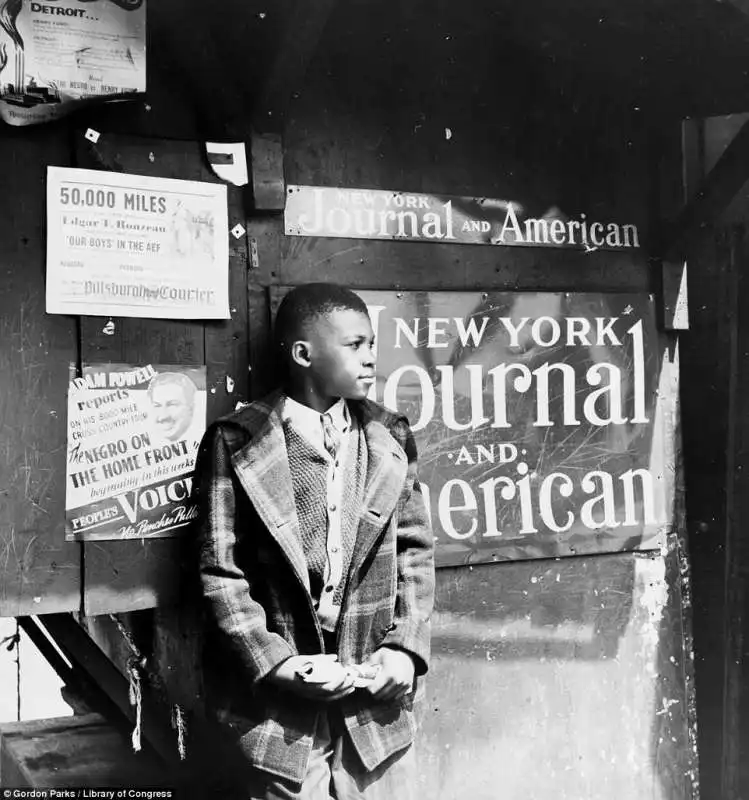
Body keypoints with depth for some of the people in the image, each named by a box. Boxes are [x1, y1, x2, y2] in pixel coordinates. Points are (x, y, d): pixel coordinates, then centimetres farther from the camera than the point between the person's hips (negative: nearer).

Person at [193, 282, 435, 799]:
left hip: (378, 686, 3)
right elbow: (219, 570, -7)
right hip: (282, 698, -3)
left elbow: (416, 549, 7)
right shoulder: (238, 444, -7)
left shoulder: (390, 438, 4)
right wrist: (276, 664, -13)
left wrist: (405, 648, -4)